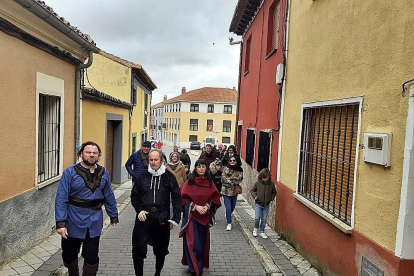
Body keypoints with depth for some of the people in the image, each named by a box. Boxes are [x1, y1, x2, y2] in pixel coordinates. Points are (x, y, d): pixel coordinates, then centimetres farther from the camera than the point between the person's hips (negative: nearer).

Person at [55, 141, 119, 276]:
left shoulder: (103, 173, 2)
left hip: (94, 222, 2)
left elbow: (109, 197, 8)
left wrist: (113, 216, 12)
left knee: (92, 257, 9)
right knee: (69, 254, 18)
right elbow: (61, 199, -13)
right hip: (74, 222, -1)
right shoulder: (70, 172, -10)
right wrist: (60, 222, -19)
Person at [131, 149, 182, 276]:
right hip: (143, 218, 1)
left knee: (161, 250, 15)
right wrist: (139, 210, -6)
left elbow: (177, 198, -1)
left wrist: (175, 218, -6)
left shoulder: (169, 177, -2)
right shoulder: (142, 176, 3)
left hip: (162, 219, 0)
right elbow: (134, 195, 9)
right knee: (138, 249, 2)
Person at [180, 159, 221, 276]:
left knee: (202, 241, 13)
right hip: (191, 216, -3)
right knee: (192, 242, -6)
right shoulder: (189, 182, -7)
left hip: (204, 216, 3)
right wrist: (195, 207, -17)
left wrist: (207, 206, -11)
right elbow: (184, 198, -8)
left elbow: (215, 197, 5)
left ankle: (201, 264, 33)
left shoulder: (209, 182, 2)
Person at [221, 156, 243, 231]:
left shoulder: (239, 170, 0)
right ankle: (229, 223, 4)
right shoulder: (226, 169, -5)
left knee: (233, 207, 19)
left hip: (234, 191, 3)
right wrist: (233, 182, -16)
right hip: (226, 190, -3)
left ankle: (228, 215, 49)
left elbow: (239, 178, -12)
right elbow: (223, 178, -12)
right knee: (228, 207, -7)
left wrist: (230, 178, -18)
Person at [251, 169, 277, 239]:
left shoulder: (271, 184, -3)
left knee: (264, 219, 6)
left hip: (266, 205, 2)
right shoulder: (257, 183, -7)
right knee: (257, 218, -6)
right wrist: (255, 196, -7)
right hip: (258, 203, -2)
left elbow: (274, 192, 13)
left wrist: (271, 198, 0)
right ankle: (256, 228, 21)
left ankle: (262, 232, 23)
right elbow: (252, 190, 7)